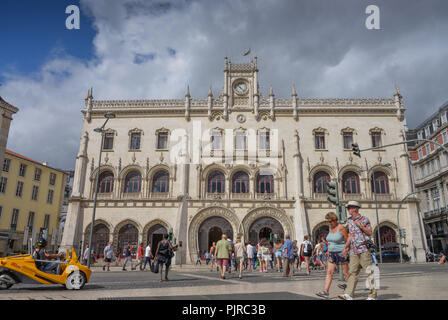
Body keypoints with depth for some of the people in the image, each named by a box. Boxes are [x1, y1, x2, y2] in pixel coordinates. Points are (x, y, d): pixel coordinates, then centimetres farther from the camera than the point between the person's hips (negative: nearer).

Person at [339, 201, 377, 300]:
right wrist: (346, 247, 15)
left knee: (369, 272, 0)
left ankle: (373, 295, 9)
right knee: (352, 272, 1)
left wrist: (361, 226, -13)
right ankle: (349, 294, -2)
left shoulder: (364, 219, -1)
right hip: (353, 251, 5)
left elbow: (370, 233, -2)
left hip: (364, 249, -5)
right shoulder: (349, 221, 15)